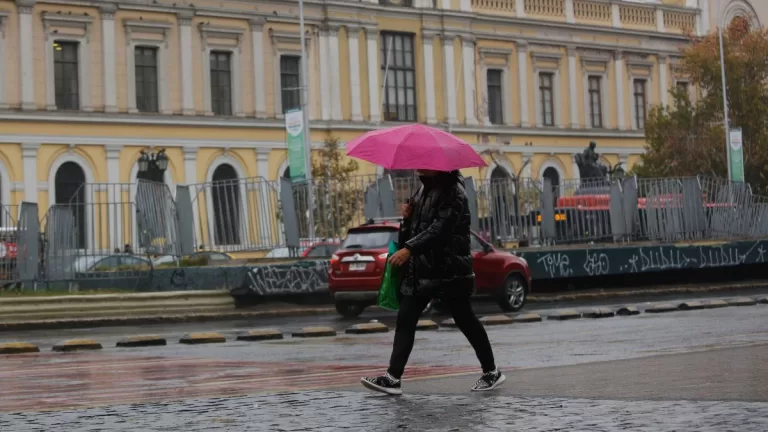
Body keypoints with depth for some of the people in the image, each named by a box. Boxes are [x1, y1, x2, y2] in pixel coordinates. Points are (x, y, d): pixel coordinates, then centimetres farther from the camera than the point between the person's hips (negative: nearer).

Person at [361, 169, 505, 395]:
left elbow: (439, 228, -26)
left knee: (466, 321, 4)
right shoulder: (424, 189, 13)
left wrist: (409, 249, -35)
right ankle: (393, 378, -4)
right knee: (405, 319, -2)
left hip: (449, 271, -8)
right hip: (420, 269, 8)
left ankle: (491, 372, 19)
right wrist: (408, 214, 1)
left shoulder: (453, 192, -13)